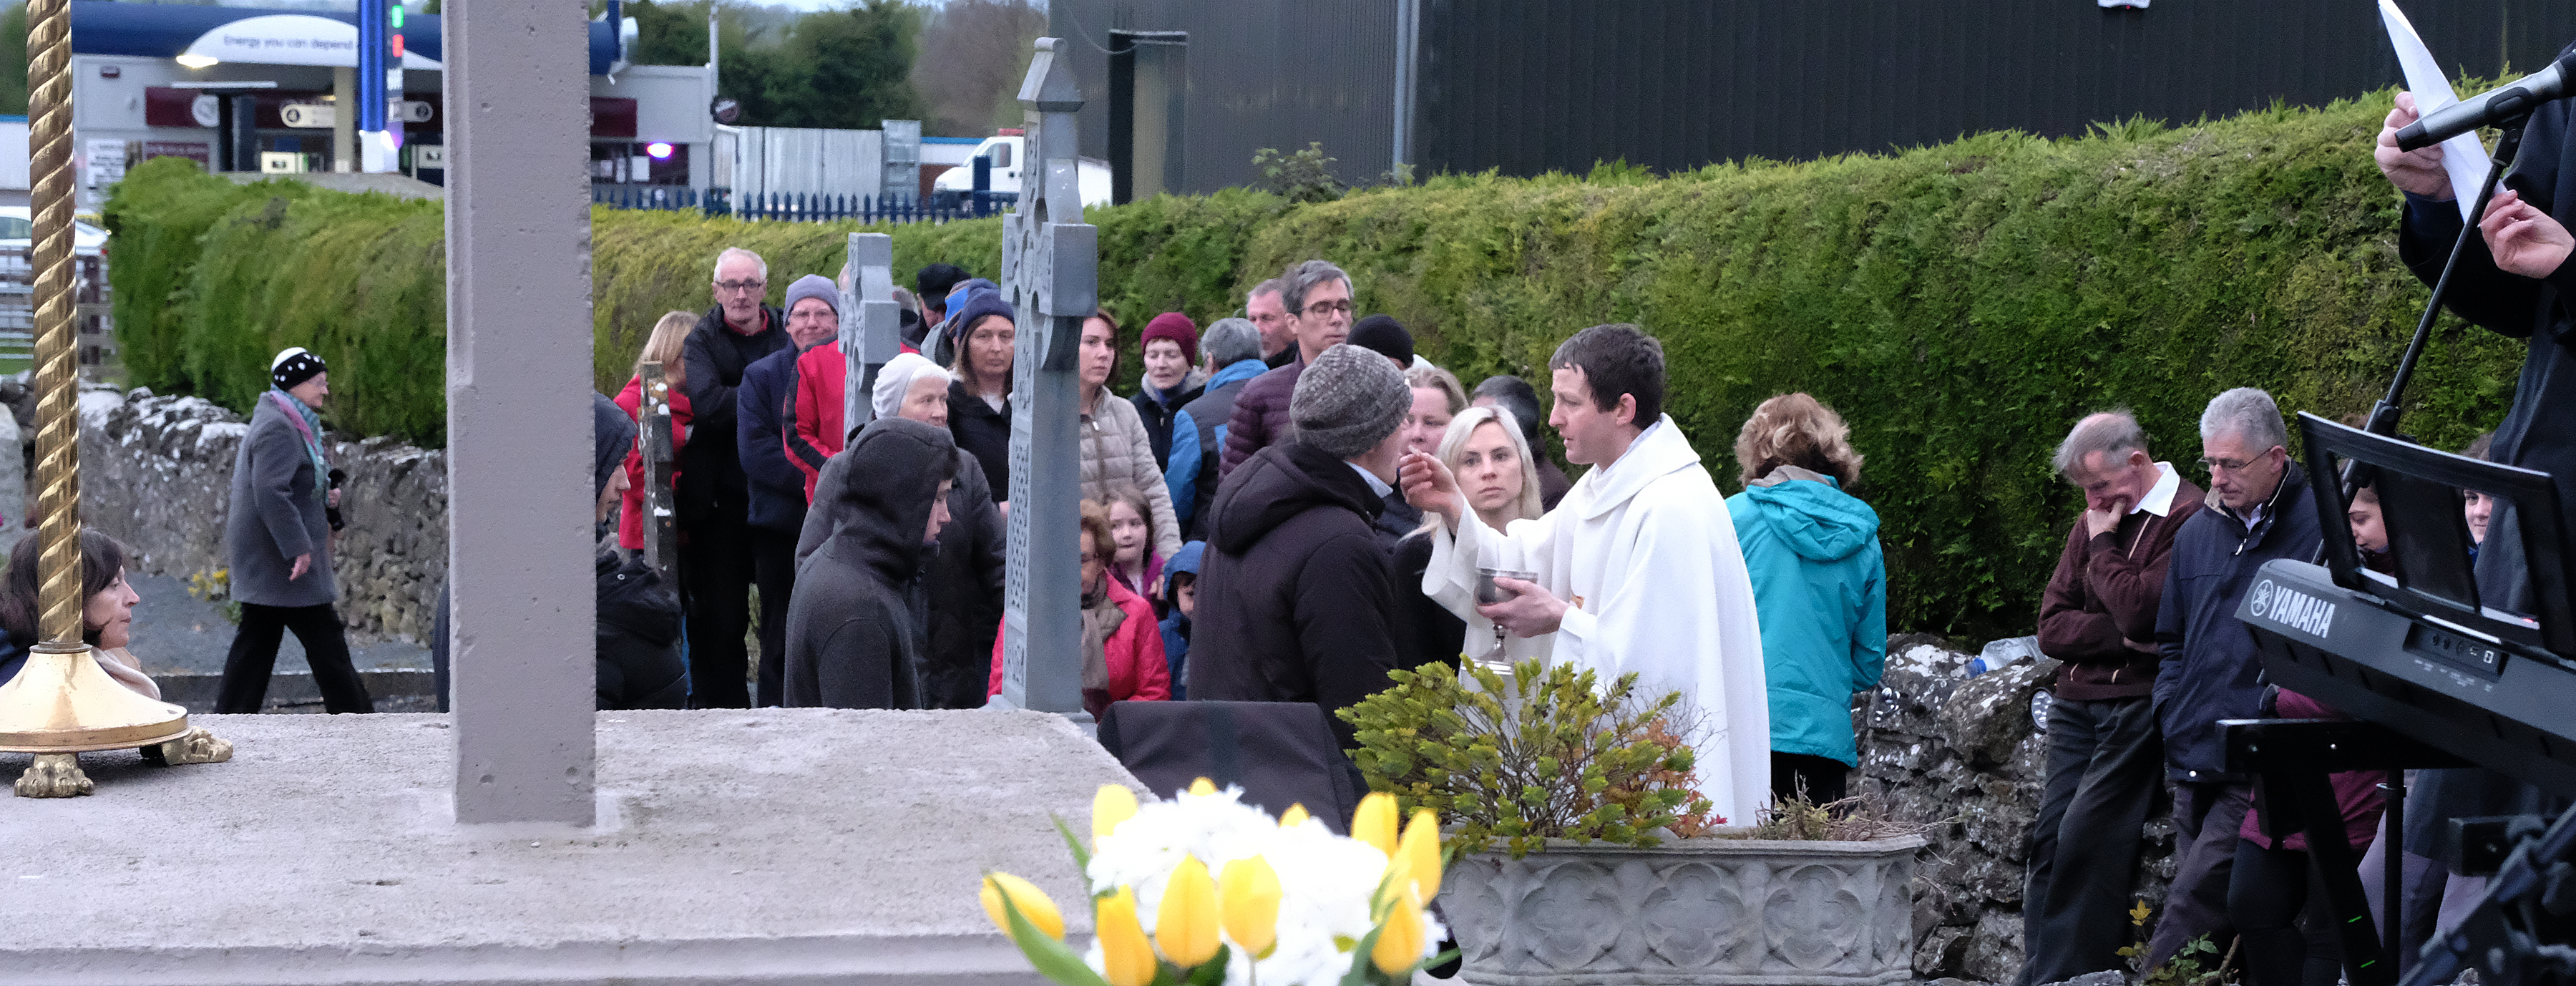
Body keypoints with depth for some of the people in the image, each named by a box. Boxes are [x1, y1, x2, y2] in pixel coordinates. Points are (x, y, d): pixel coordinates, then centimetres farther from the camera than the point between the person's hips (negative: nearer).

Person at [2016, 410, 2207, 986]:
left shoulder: (2189, 519, -8)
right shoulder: (2095, 522, 17)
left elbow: (2140, 610, -20)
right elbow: (2051, 626, 10)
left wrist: (2103, 543, -6)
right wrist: (2120, 636, -7)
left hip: (2138, 705, -7)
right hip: (2078, 703, 8)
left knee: (2087, 838, -15)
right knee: (2049, 837, -2)